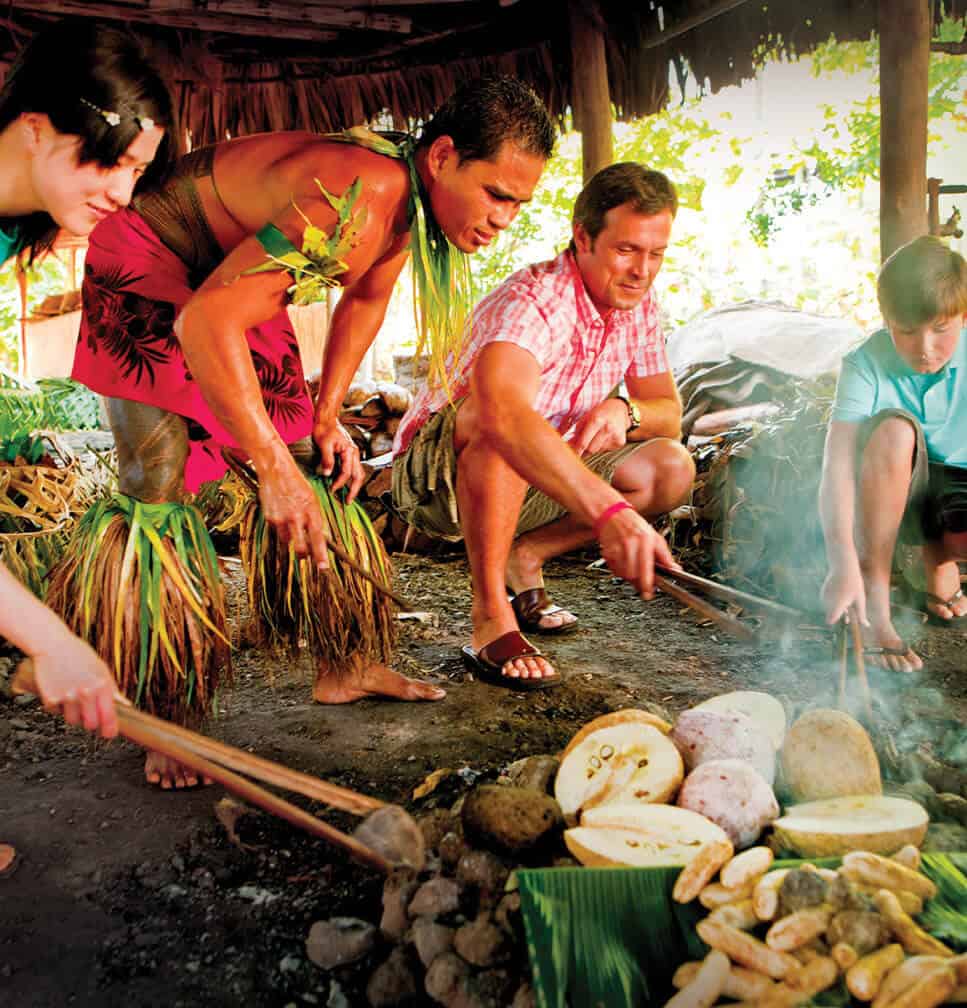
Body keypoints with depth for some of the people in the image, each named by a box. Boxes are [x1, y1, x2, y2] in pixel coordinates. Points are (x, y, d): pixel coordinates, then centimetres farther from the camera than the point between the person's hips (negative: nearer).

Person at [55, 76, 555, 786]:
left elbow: (365, 301, 9)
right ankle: (169, 720, -7)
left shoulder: (410, 199, -9)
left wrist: (327, 419, 3)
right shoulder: (356, 197, -37)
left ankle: (343, 666, 13)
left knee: (309, 470, 3)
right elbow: (208, 321, -40)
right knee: (162, 490, -17)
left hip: (238, 278, 8)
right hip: (149, 272, -8)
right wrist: (273, 466, -38)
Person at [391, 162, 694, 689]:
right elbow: (503, 413, -50)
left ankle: (524, 557, 1)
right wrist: (609, 510, -61)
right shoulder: (532, 300, -29)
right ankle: (491, 620, -31)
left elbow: (669, 414, 4)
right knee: (497, 416, -39)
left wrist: (624, 409, -21)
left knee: (671, 469, -10)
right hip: (436, 476, -7)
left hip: (531, 484, 7)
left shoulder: (637, 305, -3)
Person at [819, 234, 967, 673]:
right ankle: (875, 610, -27)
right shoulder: (866, 365, -20)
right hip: (887, 492, -1)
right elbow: (837, 466, -30)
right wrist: (843, 563, -42)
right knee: (895, 427, -35)